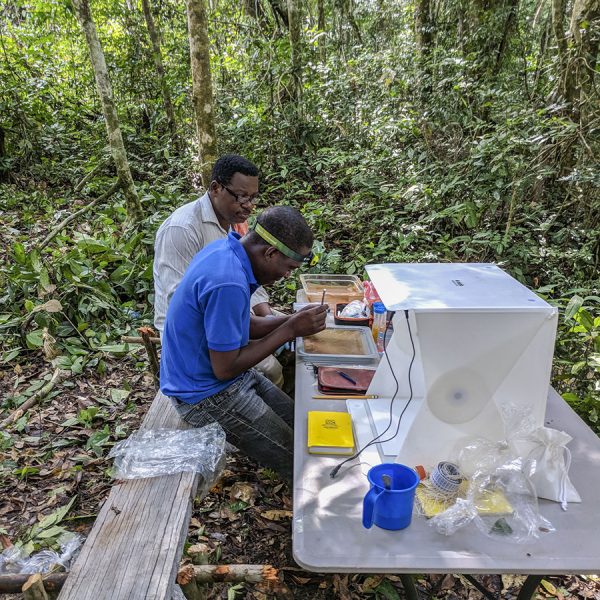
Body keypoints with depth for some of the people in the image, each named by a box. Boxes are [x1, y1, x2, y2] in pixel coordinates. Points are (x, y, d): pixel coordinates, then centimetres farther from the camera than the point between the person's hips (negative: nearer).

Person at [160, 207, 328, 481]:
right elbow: (225, 369, -25)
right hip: (207, 393, -9)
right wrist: (290, 330, -19)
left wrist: (294, 319, -4)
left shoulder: (225, 249, -2)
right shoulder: (228, 283, -32)